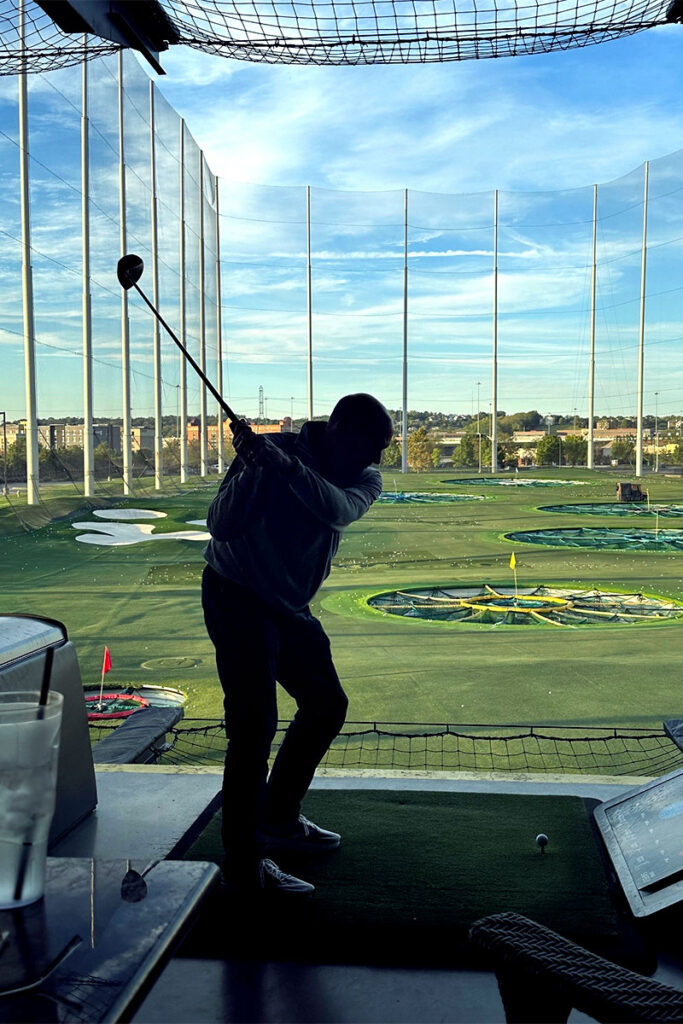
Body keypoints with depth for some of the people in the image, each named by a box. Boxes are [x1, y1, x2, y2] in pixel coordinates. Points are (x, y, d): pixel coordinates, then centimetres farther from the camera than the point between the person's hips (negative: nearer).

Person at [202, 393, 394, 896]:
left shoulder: (365, 480, -4)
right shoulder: (269, 452, -19)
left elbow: (338, 510, -27)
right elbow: (221, 526, -26)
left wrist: (286, 465, -40)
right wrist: (251, 468, -39)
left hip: (290, 605, 7)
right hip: (237, 597, -7)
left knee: (327, 704, 14)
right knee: (255, 722, -14)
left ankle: (278, 817, 29)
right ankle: (244, 862, -5)